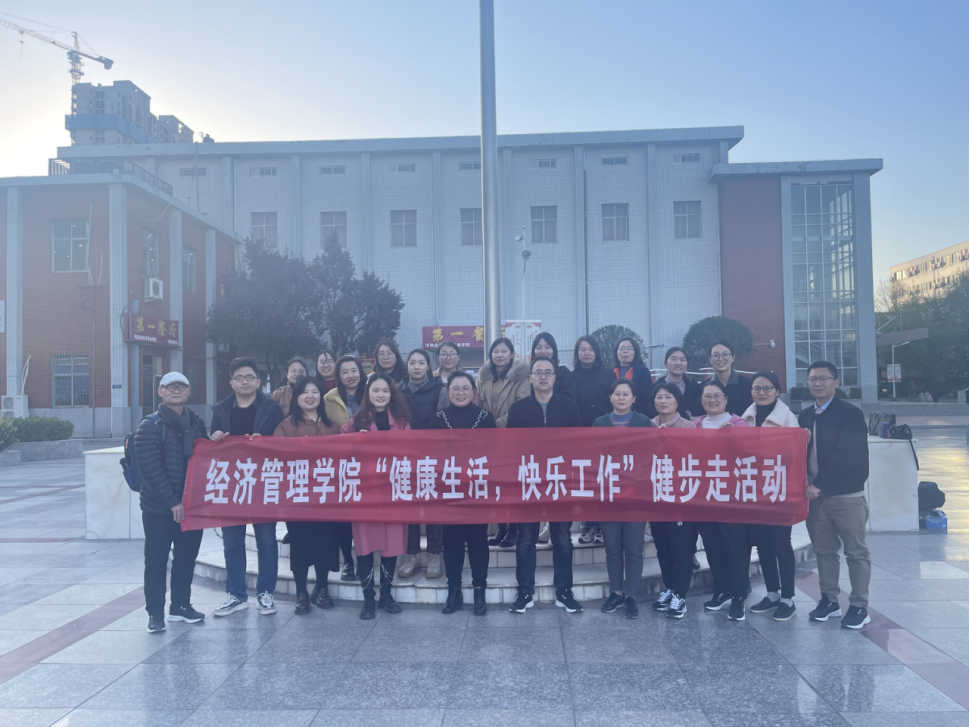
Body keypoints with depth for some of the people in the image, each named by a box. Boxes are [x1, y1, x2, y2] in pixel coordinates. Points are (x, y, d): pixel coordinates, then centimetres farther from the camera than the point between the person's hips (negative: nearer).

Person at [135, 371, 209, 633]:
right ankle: (155, 612, 15)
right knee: (156, 560, 3)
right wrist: (172, 502, -17)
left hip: (191, 505, 5)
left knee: (187, 557, 12)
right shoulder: (150, 426, -7)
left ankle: (181, 605, 27)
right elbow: (151, 468, -14)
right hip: (159, 507, -5)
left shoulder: (196, 423, 11)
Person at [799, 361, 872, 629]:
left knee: (856, 551, 4)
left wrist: (819, 484, -17)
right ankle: (829, 600, 24)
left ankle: (860, 606, 13)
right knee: (824, 549, 13)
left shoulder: (851, 414, -9)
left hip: (846, 495, -5)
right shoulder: (805, 416, 10)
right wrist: (807, 484, -5)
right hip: (816, 494, 6)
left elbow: (847, 458, -17)